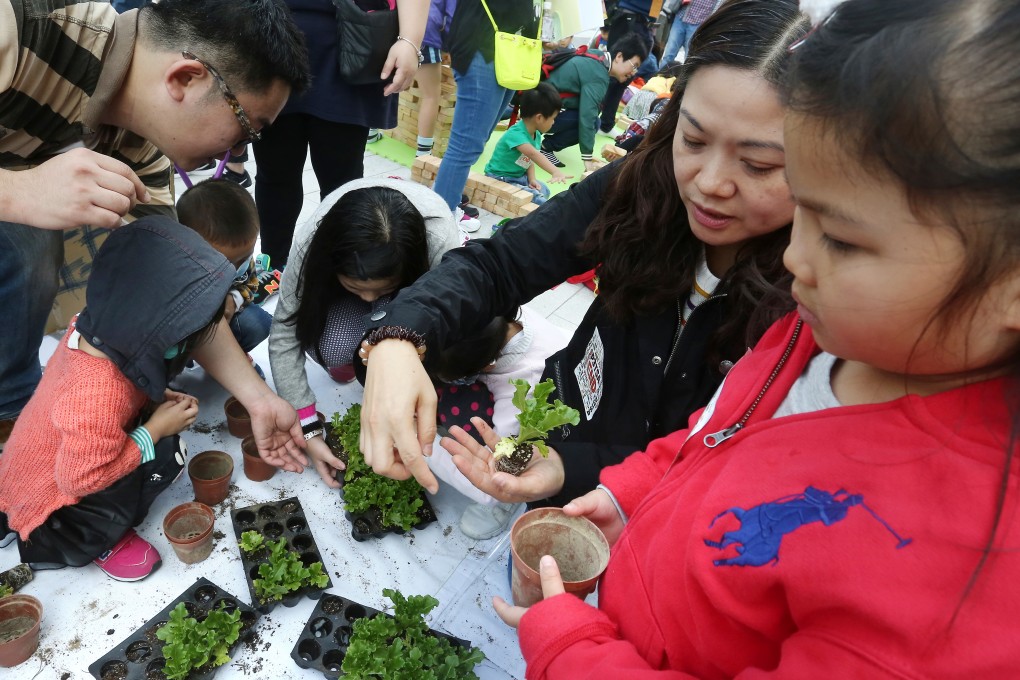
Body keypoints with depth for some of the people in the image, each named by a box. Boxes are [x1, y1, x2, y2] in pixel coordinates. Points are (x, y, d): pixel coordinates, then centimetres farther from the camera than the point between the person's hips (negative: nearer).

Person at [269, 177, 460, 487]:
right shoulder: (312, 244, -36)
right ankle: (349, 356, 5)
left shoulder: (442, 243, -41)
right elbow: (284, 334, -29)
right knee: (333, 346, -29)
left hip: (416, 278, -1)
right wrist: (308, 430, -31)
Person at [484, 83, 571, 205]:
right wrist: (555, 172, -58)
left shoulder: (536, 135, 2)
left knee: (543, 190, -2)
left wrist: (532, 179, -14)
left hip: (519, 176, 10)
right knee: (533, 196, -27)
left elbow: (530, 159, 6)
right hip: (500, 178, -10)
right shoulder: (516, 134, -30)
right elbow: (533, 154, -45)